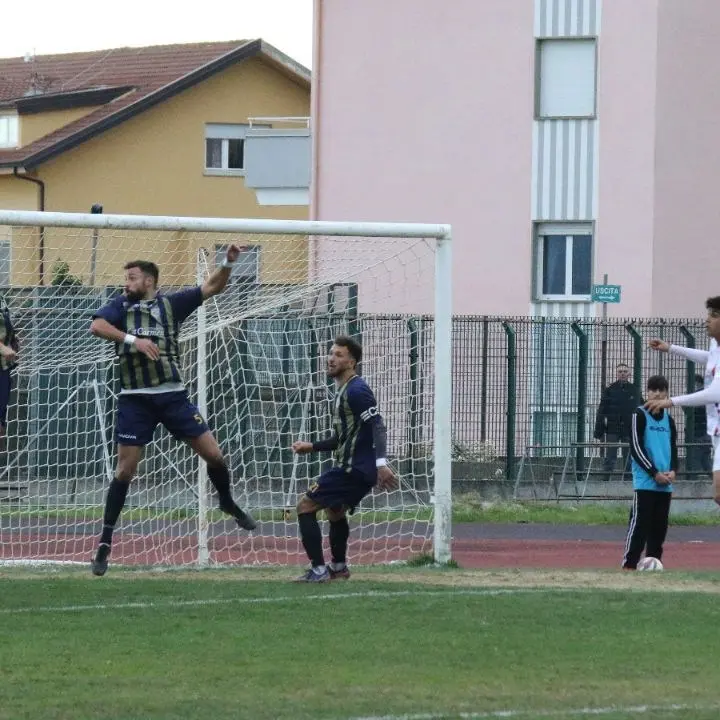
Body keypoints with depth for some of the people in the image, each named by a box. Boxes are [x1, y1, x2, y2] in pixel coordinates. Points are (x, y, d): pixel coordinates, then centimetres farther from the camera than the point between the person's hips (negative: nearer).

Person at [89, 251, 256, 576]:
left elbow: (212, 287, 3)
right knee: (125, 470, -2)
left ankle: (227, 502, 31)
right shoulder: (121, 305, 5)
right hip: (135, 399, -1)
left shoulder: (170, 303, 6)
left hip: (173, 394, 1)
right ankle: (105, 542, 5)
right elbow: (97, 325, -14)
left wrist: (228, 263, -15)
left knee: (213, 454, 0)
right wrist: (133, 339, -25)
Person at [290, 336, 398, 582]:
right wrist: (312, 447, 20)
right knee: (335, 510, 31)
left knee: (305, 506, -8)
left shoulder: (356, 391, -15)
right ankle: (338, 568, 43)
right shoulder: (343, 391, 18)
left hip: (353, 468, -11)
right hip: (351, 467, 11)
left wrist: (381, 463, -34)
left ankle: (318, 570, -11)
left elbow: (377, 426, -24)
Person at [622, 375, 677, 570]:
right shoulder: (639, 415, -4)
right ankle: (629, 564, -10)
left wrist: (673, 471, -2)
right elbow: (636, 448, -9)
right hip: (645, 482, -6)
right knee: (639, 524, -11)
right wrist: (655, 473, -14)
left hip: (665, 484, 6)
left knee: (660, 526, 7)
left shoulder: (668, 419, 14)